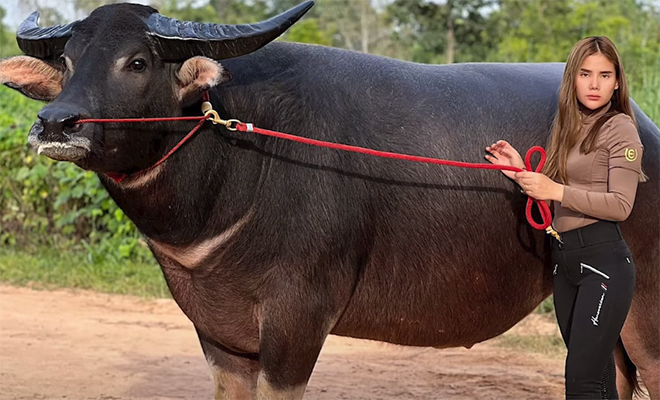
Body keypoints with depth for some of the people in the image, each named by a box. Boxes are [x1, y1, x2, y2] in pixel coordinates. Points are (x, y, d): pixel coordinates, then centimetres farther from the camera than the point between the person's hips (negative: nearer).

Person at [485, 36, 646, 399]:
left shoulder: (620, 128, -6)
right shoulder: (568, 128, 16)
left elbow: (621, 206, -14)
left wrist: (556, 190, -18)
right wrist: (522, 173, 5)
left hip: (602, 259, -8)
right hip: (564, 259, 8)